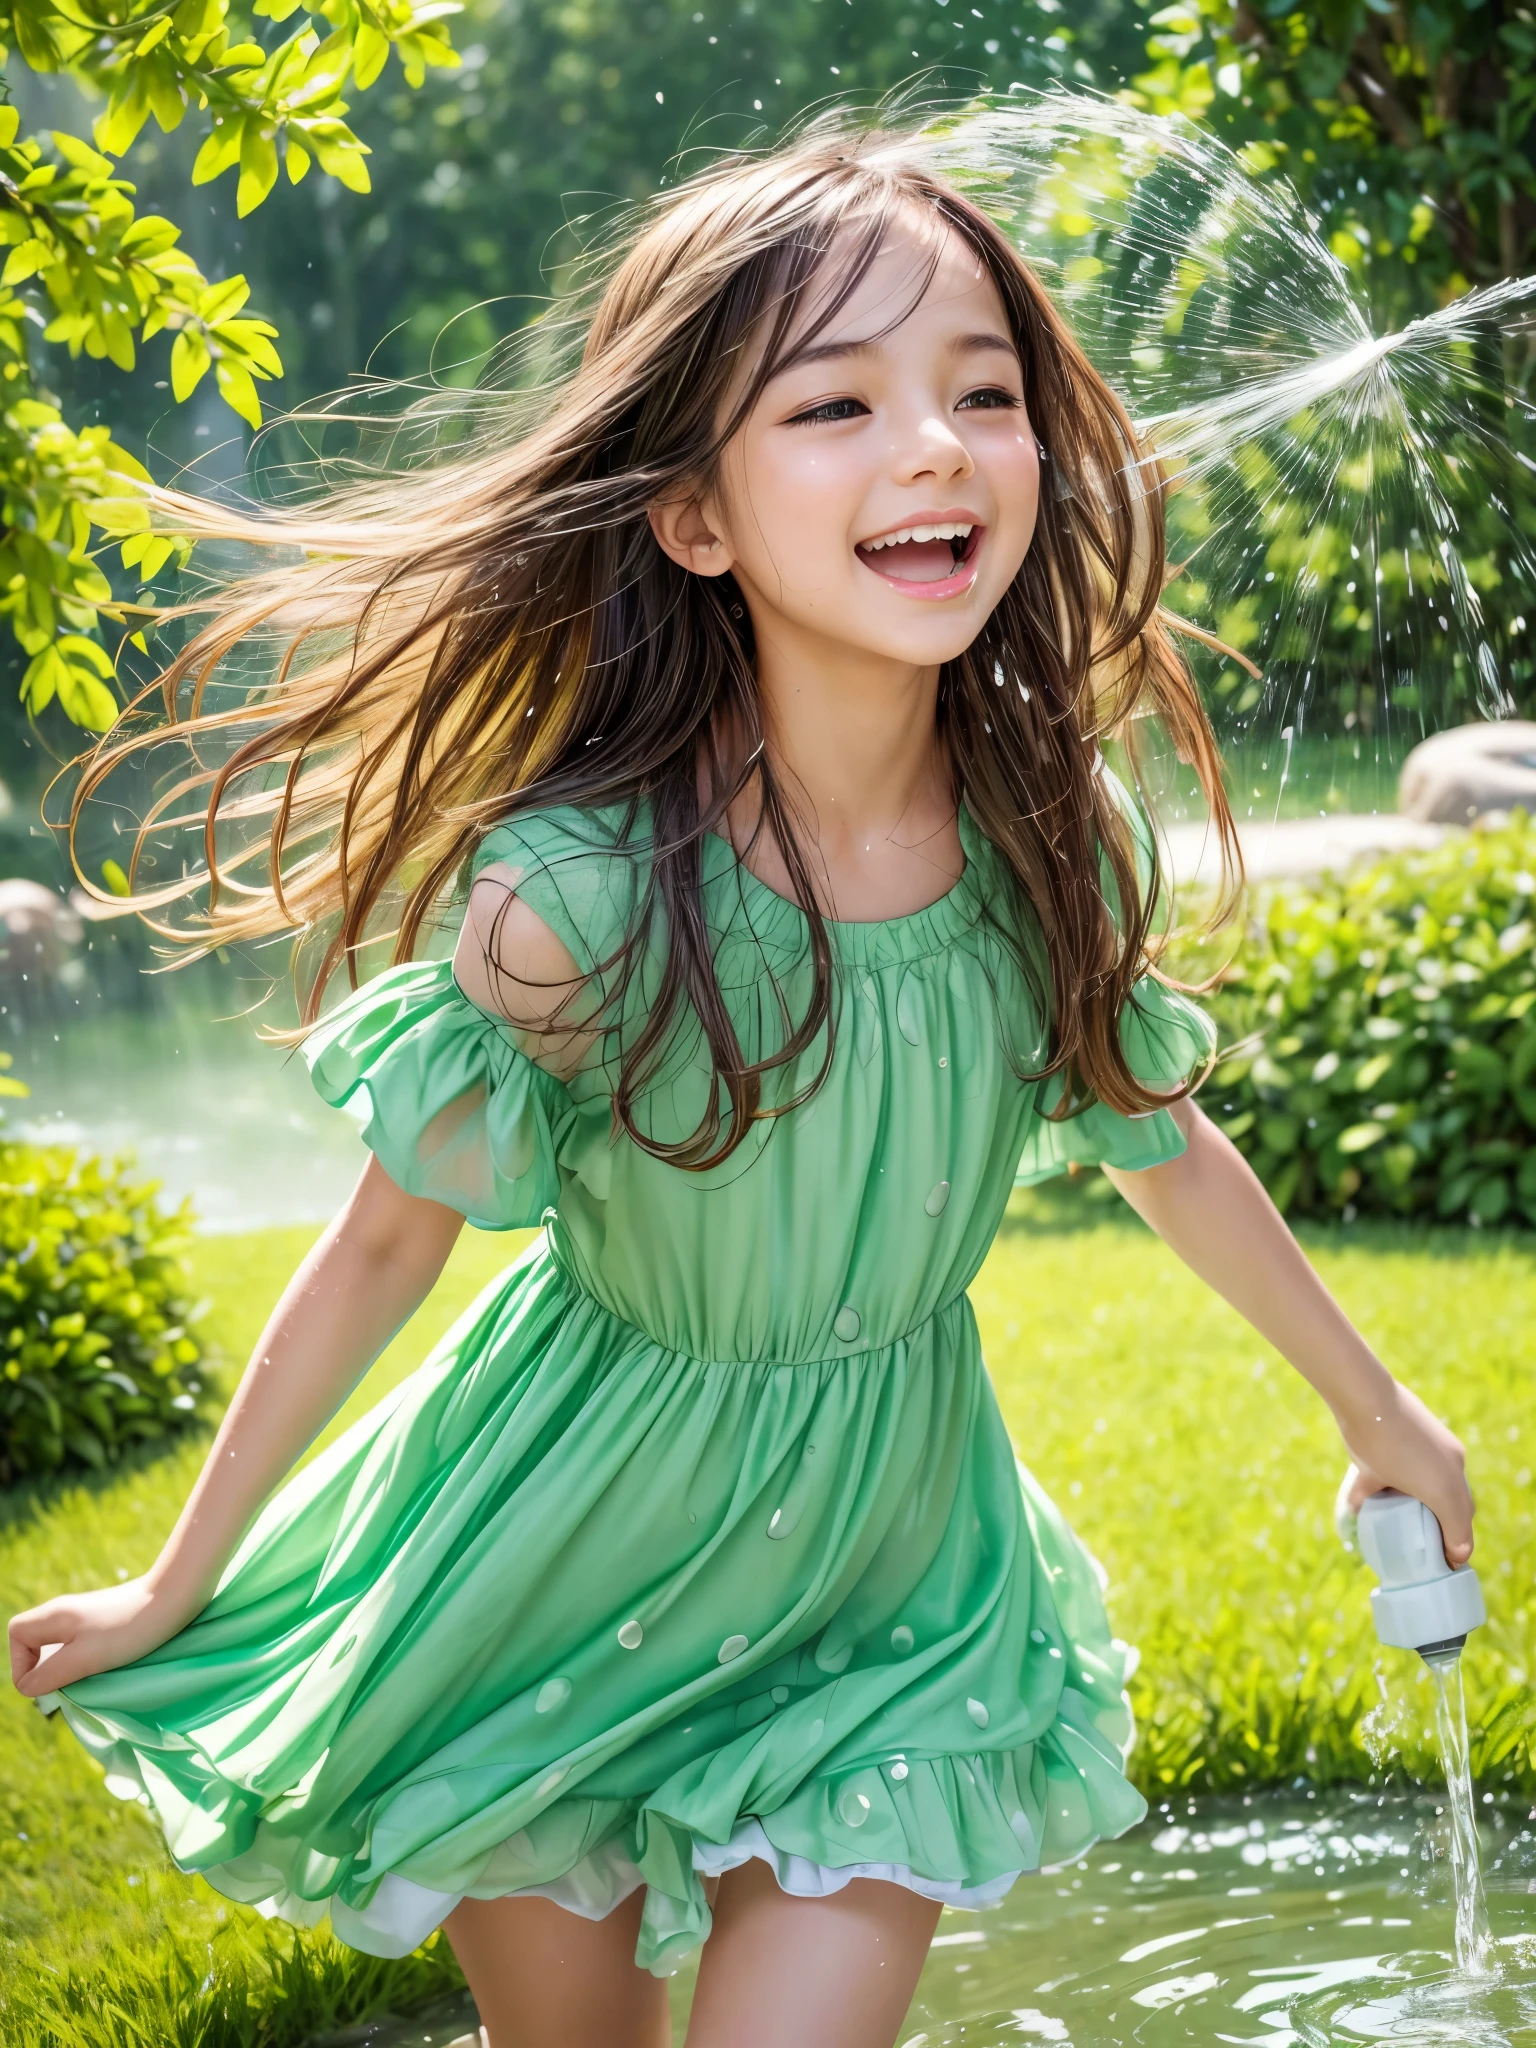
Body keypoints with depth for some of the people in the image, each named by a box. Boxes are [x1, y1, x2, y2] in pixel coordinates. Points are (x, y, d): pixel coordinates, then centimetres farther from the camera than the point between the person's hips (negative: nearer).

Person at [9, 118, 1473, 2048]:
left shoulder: (1054, 834, -15)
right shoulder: (581, 891, -27)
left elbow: (1165, 1146, 5)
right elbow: (383, 1245, -13)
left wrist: (1379, 1409, 18)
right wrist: (172, 1591, -3)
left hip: (894, 1575, 2)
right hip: (582, 1573, -2)